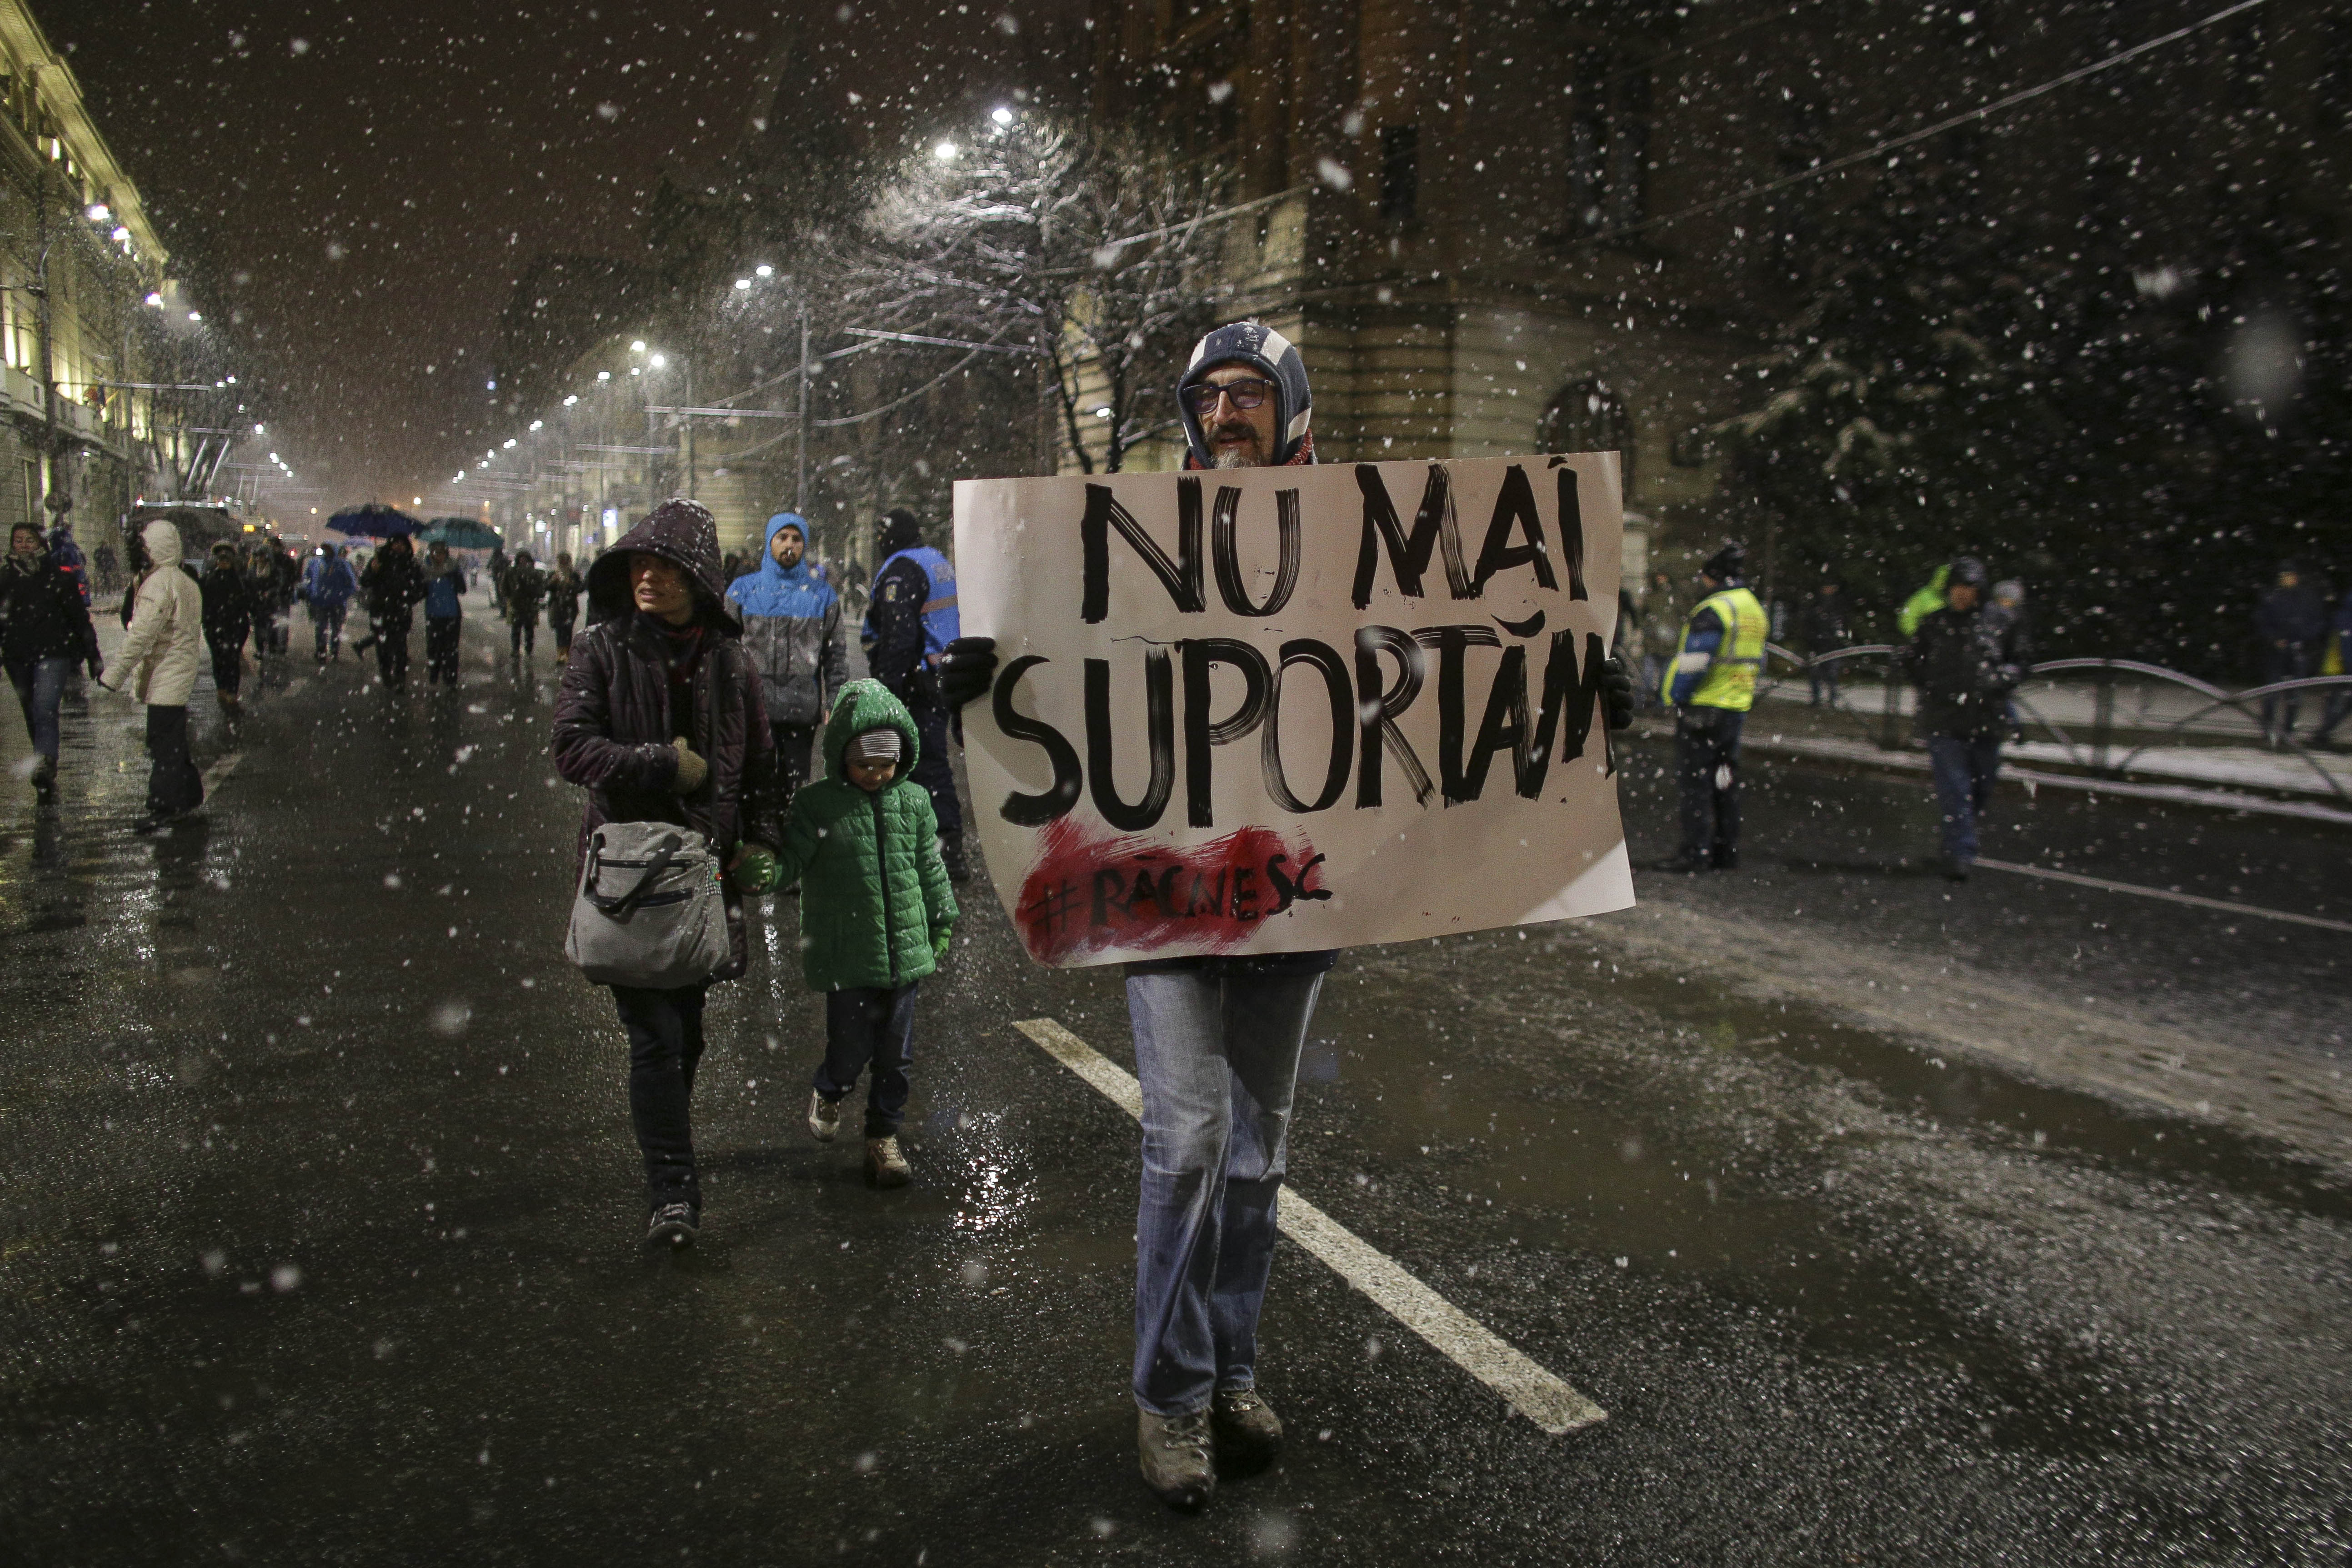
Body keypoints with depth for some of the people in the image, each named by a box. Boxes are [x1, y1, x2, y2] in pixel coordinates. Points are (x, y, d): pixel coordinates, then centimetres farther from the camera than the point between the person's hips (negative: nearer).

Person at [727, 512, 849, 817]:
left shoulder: (822, 594, 10)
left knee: (795, 786, 7)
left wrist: (834, 704, 0)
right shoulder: (743, 589, 8)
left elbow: (836, 653, 9)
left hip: (803, 711, 1)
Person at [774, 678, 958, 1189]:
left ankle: (883, 1138, 29)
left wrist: (941, 925, 17)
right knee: (851, 1051, 3)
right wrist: (764, 872, -29)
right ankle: (828, 1092, 38)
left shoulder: (914, 802, 4)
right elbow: (790, 859, -7)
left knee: (896, 1056, 10)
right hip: (846, 956, -3)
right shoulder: (816, 804, -6)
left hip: (905, 951, 3)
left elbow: (931, 869, 13)